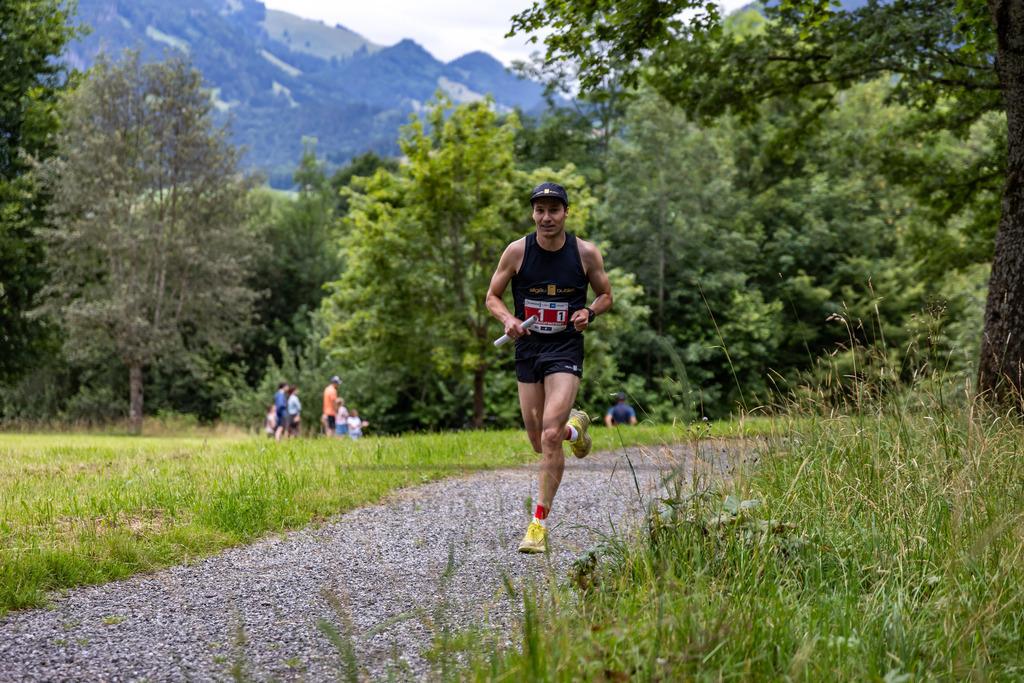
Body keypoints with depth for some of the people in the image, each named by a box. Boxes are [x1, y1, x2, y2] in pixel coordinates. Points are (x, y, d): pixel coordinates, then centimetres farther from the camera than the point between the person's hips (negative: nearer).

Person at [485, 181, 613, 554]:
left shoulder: (586, 253, -5)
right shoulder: (517, 251, -4)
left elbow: (606, 295, 10)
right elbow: (492, 296, 6)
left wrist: (589, 312, -12)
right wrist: (509, 320, -15)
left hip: (566, 348, -2)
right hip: (527, 348, 3)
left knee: (550, 436, -17)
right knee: (539, 442, 10)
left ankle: (539, 523, -10)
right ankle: (575, 426, 46)